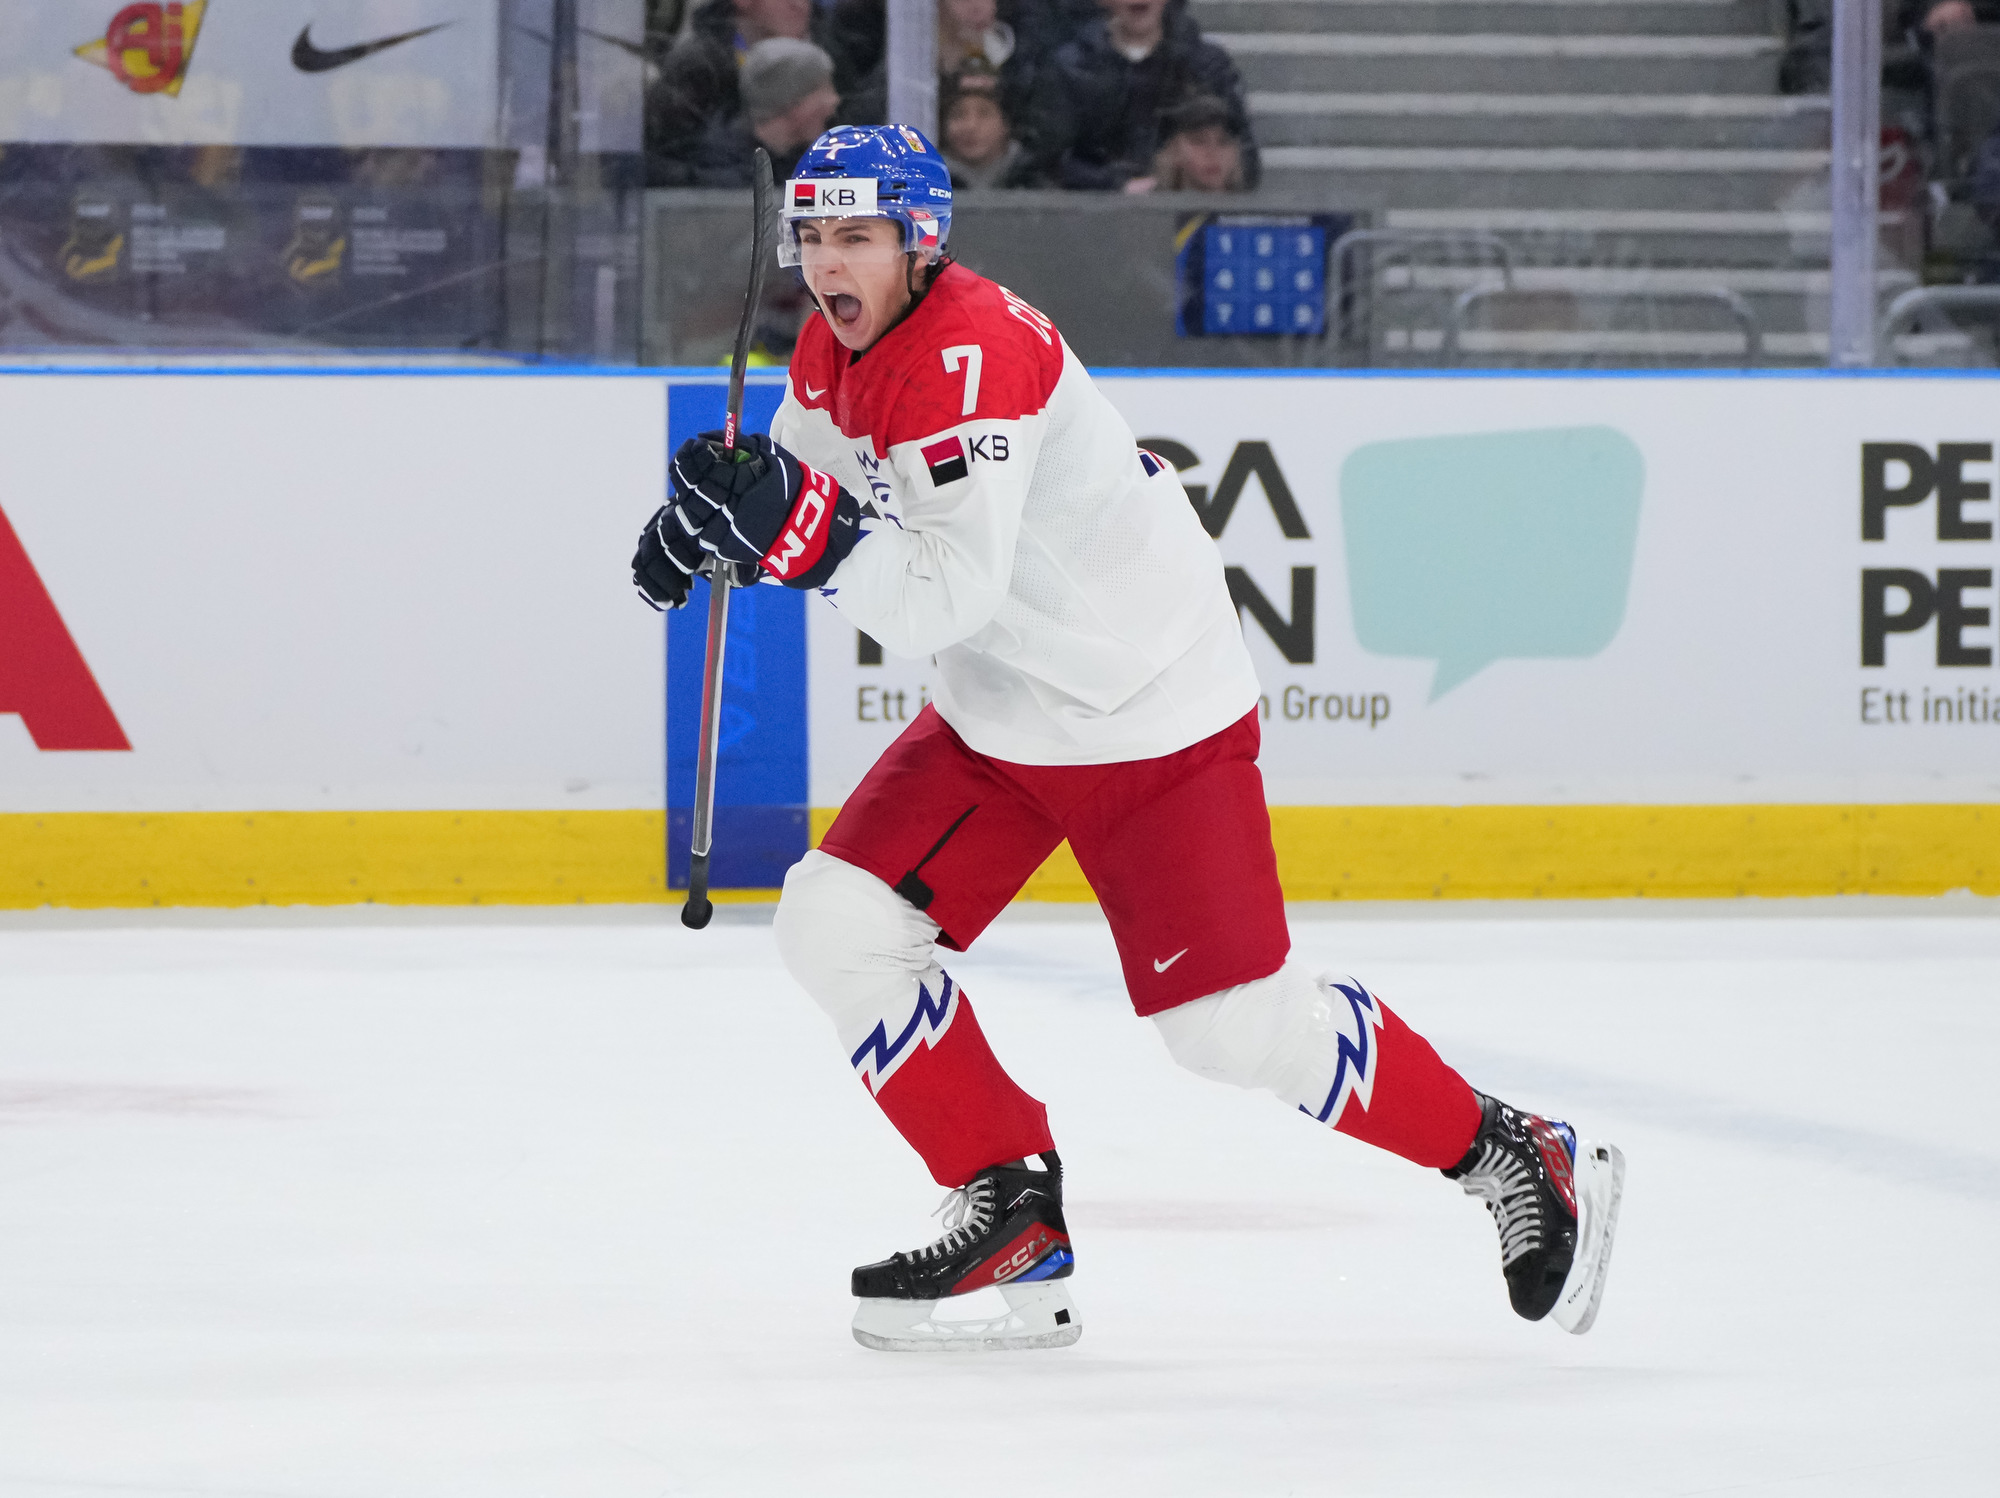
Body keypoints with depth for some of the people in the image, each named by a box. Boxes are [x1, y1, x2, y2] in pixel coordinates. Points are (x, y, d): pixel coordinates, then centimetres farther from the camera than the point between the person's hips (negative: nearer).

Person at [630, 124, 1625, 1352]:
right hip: (999, 717, 9)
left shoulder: (971, 355, -27)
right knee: (839, 925, -3)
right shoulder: (841, 345, 2)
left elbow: (944, 596, -33)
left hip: (1155, 717, -9)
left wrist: (799, 528, -41)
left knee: (1235, 1025, -9)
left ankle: (1512, 1159, 10)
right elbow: (805, 474, 20)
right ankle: (1017, 1218, 5)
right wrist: (714, 511, 0)